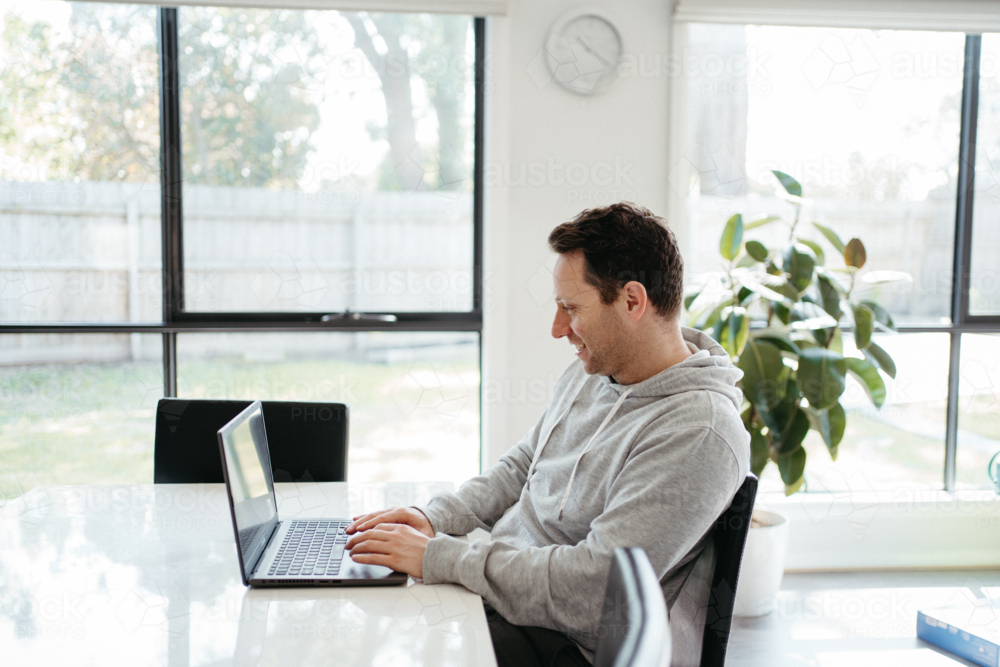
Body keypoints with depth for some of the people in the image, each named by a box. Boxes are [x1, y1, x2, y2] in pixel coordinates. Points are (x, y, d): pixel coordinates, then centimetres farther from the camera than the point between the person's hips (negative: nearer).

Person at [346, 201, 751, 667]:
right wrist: (435, 518, 1)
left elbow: (595, 587, -28)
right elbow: (521, 466, 18)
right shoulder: (590, 372, 6)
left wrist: (437, 556, -24)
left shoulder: (699, 434, -24)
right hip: (500, 587, 8)